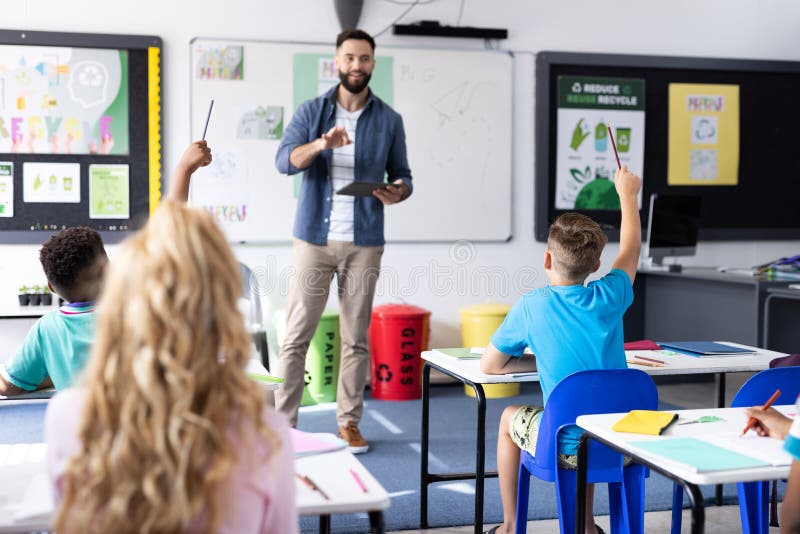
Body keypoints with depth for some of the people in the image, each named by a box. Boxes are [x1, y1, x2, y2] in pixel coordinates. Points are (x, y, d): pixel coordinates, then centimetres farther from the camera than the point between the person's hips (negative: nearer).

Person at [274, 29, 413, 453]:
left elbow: (402, 175, 11)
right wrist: (321, 144, -28)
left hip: (364, 243, 1)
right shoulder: (311, 112, 4)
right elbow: (284, 160, -8)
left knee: (356, 338, 5)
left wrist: (397, 191, -13)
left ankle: (348, 422, 15)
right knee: (297, 334, -1)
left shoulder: (389, 121, 7)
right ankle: (283, 422, 6)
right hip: (313, 238, -1)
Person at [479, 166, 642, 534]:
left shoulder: (531, 306, -11)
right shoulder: (608, 298, -6)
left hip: (565, 449, -3)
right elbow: (631, 248, 15)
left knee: (510, 418, 28)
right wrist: (627, 194, 29)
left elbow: (489, 365, 1)